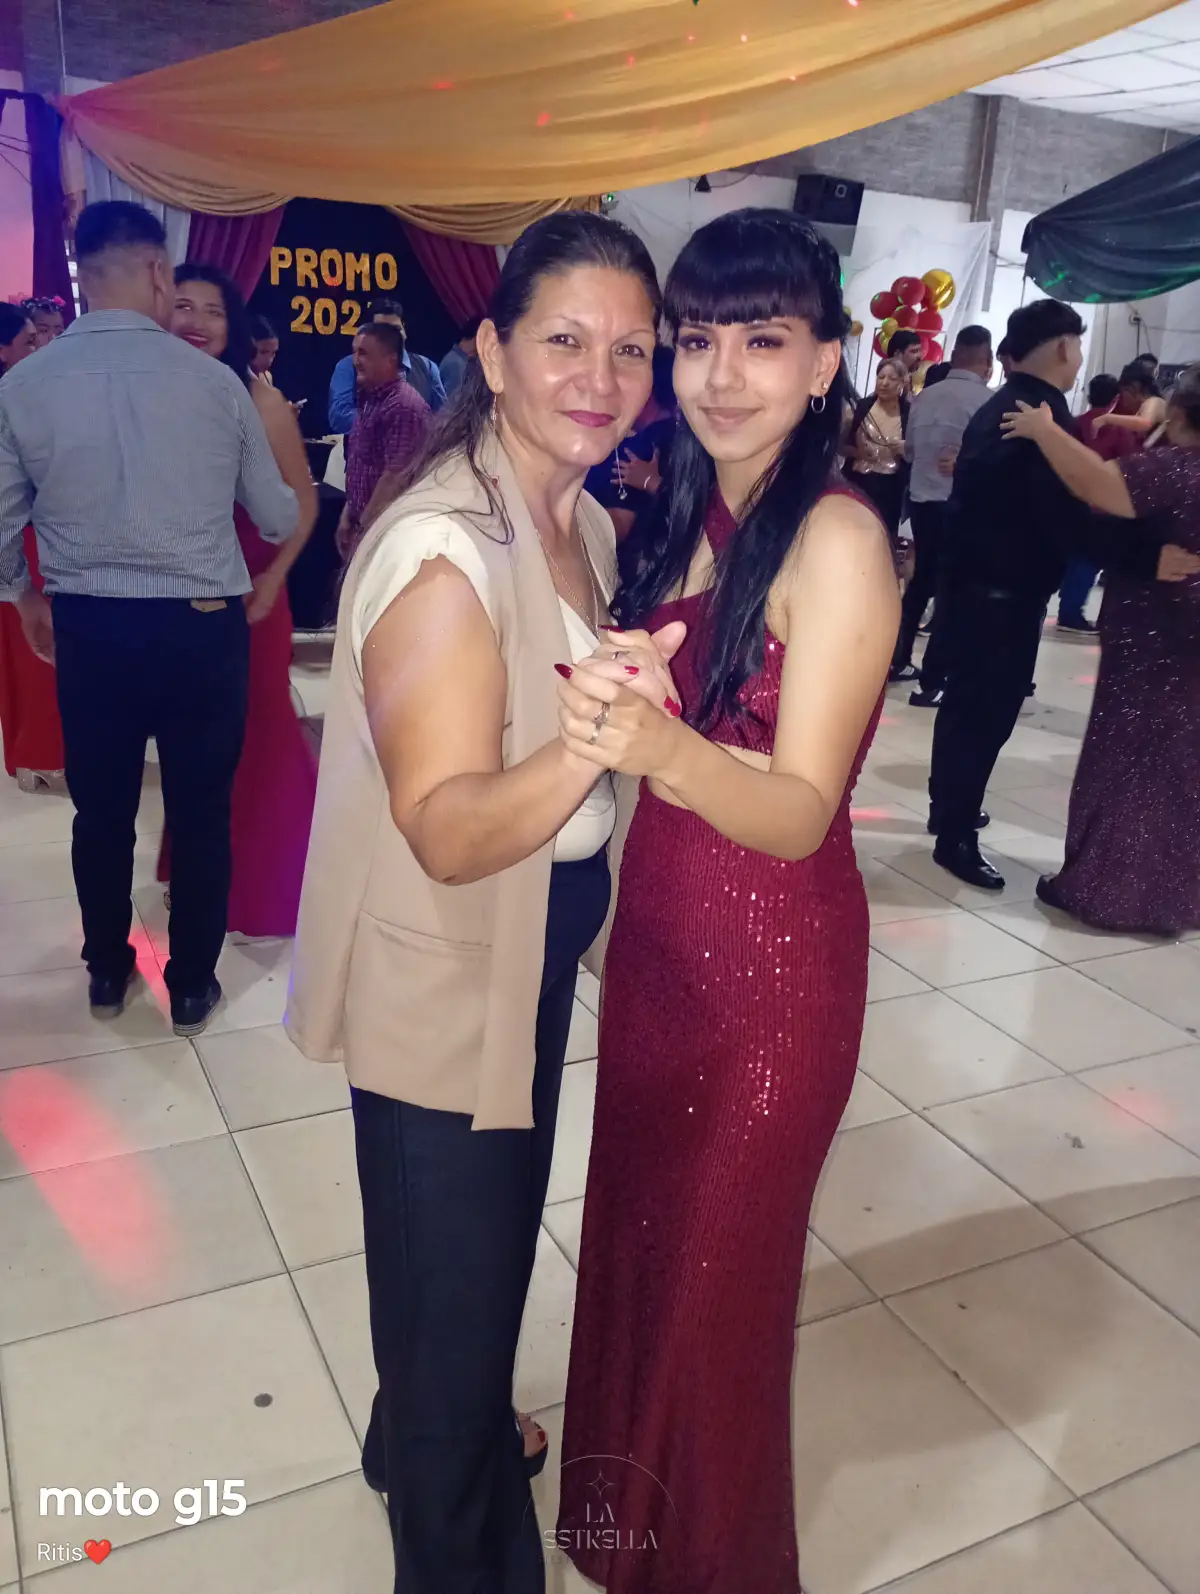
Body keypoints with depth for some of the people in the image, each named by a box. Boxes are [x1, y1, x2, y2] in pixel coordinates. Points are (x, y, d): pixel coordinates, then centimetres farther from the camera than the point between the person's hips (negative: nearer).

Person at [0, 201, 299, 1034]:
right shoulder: (215, 381, -7)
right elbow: (278, 519, 2)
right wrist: (298, 499, 26)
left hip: (89, 629, 2)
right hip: (203, 627, -1)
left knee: (102, 809, 18)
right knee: (201, 812, 12)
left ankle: (108, 973, 37)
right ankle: (193, 987, 27)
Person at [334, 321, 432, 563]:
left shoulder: (403, 407, -18)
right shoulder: (369, 399, 12)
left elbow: (394, 478, -22)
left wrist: (363, 527, -19)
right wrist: (348, 516, 13)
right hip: (363, 523, 9)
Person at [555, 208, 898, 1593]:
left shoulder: (836, 538, -19)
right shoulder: (687, 512, 3)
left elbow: (799, 811, -26)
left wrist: (665, 748, -41)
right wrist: (607, 714, -6)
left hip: (770, 972, -7)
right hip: (656, 940, 7)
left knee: (715, 1284, 13)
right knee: (632, 1242, 23)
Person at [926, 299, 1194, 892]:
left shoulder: (998, 409, 11)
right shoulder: (1043, 416, -19)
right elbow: (1070, 520, -29)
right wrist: (1149, 556, -34)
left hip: (974, 583, 10)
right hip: (1007, 594, -10)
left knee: (966, 702, 19)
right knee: (988, 712, -2)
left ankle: (947, 807, 34)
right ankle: (955, 837, 6)